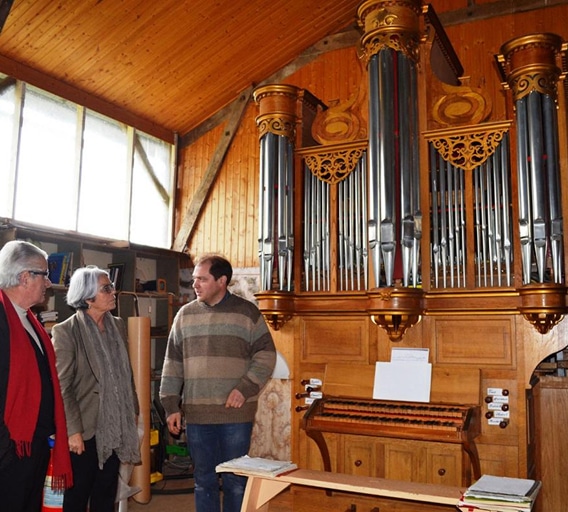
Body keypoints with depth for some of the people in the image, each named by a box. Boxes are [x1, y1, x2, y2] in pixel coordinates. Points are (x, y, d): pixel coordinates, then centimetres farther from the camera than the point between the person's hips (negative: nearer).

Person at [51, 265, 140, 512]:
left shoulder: (118, 326, 6)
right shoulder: (65, 331, -12)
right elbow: (62, 387, -14)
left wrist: (133, 411, 11)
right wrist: (73, 430, -17)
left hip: (114, 425, 5)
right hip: (85, 428, -5)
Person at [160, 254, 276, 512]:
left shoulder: (247, 312, -2)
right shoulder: (185, 315, 6)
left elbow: (266, 355, -2)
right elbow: (172, 364, 9)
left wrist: (245, 388, -14)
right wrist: (171, 406, 4)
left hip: (236, 413, -3)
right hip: (196, 414, 3)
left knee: (235, 481, 8)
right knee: (203, 480, 13)